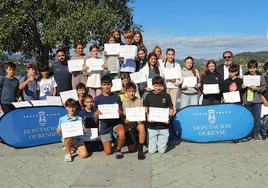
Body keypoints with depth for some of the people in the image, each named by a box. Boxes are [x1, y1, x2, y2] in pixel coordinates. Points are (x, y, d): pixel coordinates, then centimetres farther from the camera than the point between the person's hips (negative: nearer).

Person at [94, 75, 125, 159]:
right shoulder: (98, 99, -1)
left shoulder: (116, 97, -1)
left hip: (116, 122, -1)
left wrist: (119, 112, -24)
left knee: (121, 134, -37)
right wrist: (97, 113, -22)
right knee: (108, 152, 2)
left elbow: (121, 113, 0)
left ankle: (118, 149, -4)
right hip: (105, 125, 1)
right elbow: (95, 117, 1)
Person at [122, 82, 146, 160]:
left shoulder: (139, 101, 3)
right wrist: (124, 120, -21)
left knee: (142, 127, -39)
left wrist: (141, 119, -18)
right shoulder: (123, 102, -1)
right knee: (131, 148, -2)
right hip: (128, 123, 0)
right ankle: (132, 142, 37)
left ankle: (140, 150, -24)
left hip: (137, 122, 0)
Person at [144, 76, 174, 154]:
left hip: (164, 126, 0)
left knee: (162, 150, 2)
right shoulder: (149, 96, 1)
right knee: (151, 150, 3)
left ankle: (162, 143, 33)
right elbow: (145, 110, 6)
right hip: (152, 126, 1)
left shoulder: (166, 96, 1)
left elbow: (171, 109, 6)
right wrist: (147, 117, -12)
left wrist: (169, 118, -11)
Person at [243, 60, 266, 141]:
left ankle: (256, 134, 16)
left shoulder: (260, 76, -1)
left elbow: (264, 87, 0)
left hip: (257, 100, -2)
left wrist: (257, 88, -16)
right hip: (247, 100, 2)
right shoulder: (245, 76, 4)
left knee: (257, 118, 2)